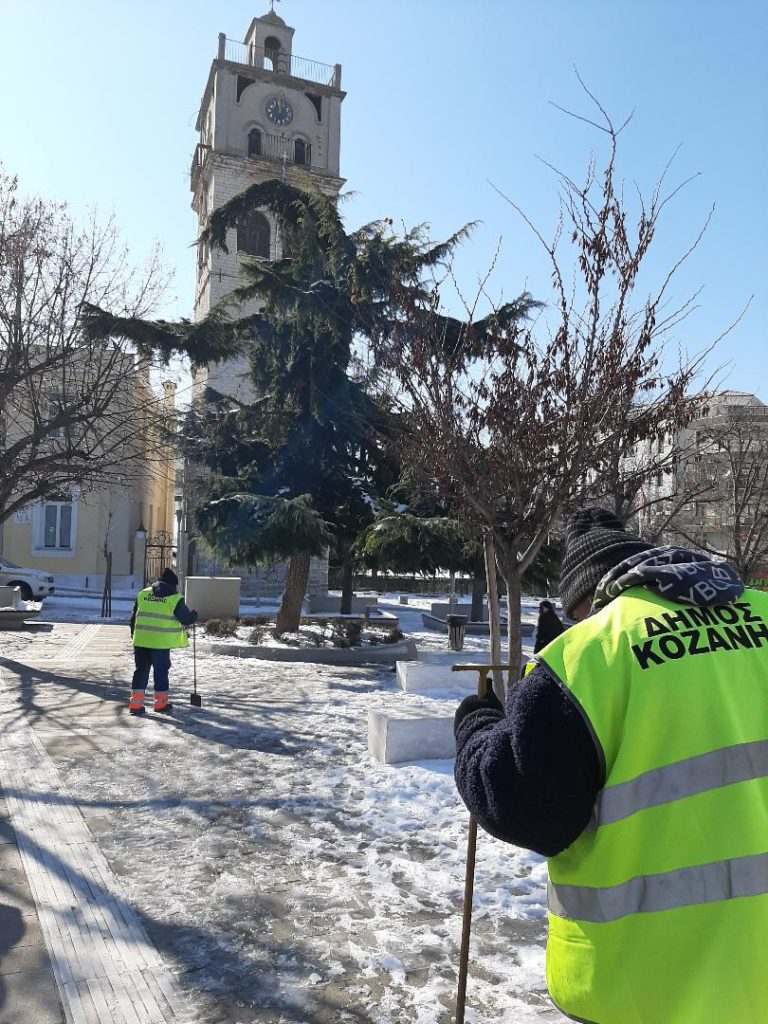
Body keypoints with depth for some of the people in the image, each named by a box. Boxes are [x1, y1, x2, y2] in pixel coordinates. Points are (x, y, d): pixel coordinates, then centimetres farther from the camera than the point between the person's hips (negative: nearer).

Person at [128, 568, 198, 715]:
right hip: (162, 642, -4)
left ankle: (136, 704, 11)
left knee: (141, 670, 12)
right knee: (161, 671, 8)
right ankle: (161, 703, 17)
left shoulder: (142, 594, 8)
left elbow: (133, 617, 13)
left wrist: (134, 634, 23)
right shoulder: (175, 598, -6)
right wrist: (194, 616, 20)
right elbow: (186, 619, -1)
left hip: (141, 640, 4)